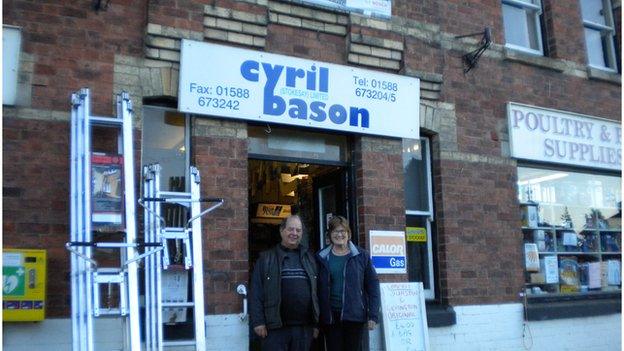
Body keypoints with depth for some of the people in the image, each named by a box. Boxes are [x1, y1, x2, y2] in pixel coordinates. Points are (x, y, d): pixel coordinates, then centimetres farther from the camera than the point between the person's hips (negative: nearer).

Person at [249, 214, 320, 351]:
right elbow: (256, 293, -1)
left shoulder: (309, 259, 13)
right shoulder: (266, 258, 3)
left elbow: (317, 292, 12)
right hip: (275, 328, -3)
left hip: (304, 328, 3)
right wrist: (258, 322, -9)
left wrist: (317, 323, 8)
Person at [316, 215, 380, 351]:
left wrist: (373, 315, -3)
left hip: (354, 315, -1)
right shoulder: (322, 258, 4)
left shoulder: (361, 256, 2)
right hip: (330, 317, 1)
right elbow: (318, 289, 6)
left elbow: (372, 286, 2)